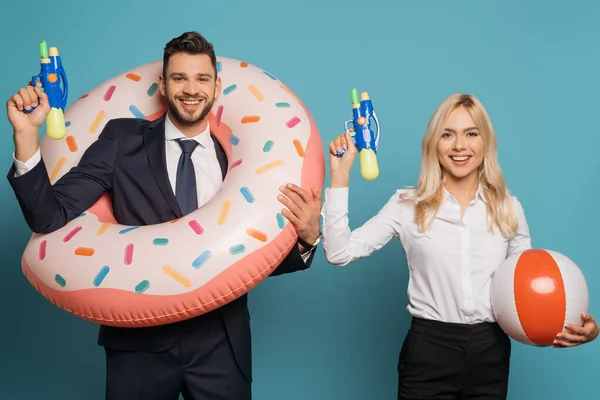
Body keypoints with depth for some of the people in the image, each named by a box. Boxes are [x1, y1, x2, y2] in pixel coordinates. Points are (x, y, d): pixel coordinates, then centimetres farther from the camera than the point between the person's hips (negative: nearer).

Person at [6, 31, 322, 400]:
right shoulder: (123, 140, -1)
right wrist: (27, 133, -18)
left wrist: (307, 237, -15)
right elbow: (50, 217, -7)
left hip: (220, 343, 1)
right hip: (139, 340, 0)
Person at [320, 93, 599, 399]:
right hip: (428, 351, -2)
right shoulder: (407, 205, -3)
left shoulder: (508, 208, 4)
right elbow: (340, 252, -11)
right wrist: (340, 175, -13)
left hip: (492, 353, 3)